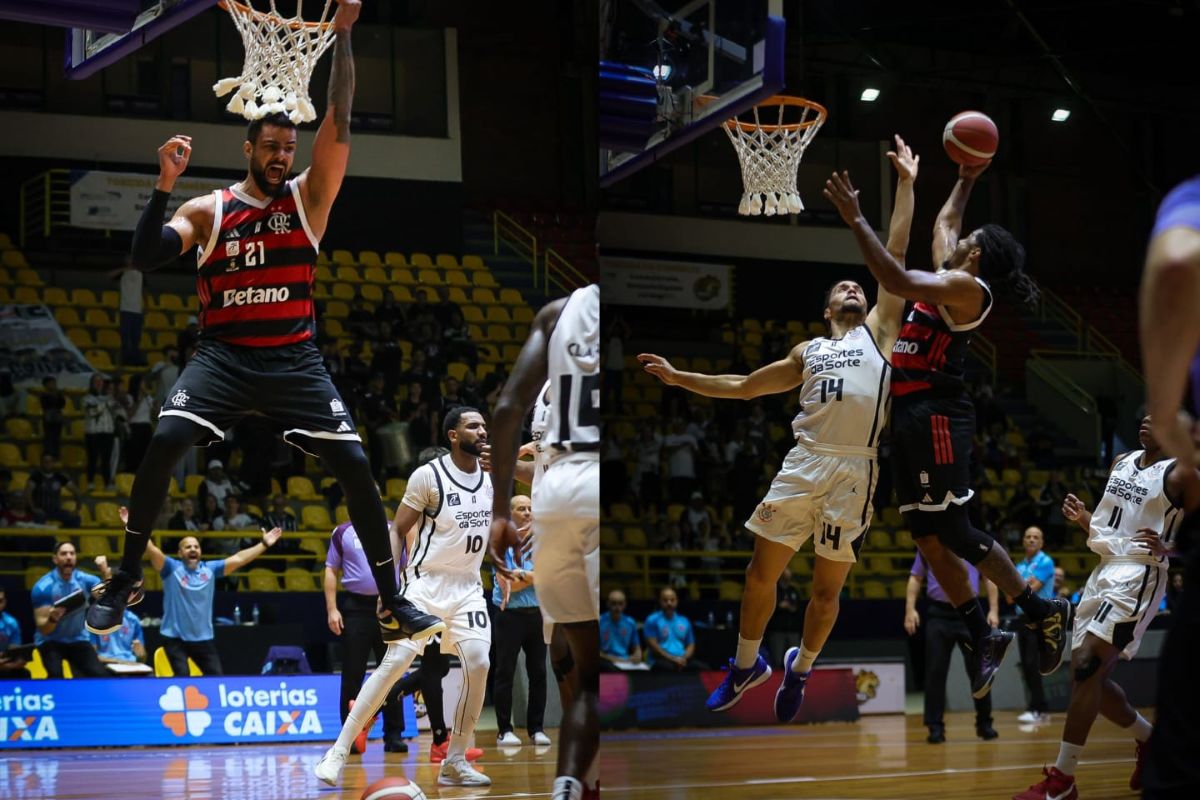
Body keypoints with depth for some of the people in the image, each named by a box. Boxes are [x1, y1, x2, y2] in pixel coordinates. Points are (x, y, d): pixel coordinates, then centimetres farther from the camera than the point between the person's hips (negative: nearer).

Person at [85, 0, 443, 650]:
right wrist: (165, 183, -18)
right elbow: (145, 258, -8)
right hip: (222, 354, -1)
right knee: (164, 443, -22)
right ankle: (125, 581, -5)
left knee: (354, 465, -10)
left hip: (295, 359, 1)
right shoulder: (207, 210, 4)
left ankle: (392, 602, 3)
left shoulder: (309, 197, 3)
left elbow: (338, 125, -9)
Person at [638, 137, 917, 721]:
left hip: (855, 469, -3)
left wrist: (906, 184, 9)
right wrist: (678, 377, 25)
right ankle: (747, 663, 21)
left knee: (827, 586, 3)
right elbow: (743, 386, 31)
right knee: (762, 568, 2)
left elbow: (894, 257, 11)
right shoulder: (807, 353, 24)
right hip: (803, 462, 3)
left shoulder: (878, 332, 14)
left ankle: (800, 668, 24)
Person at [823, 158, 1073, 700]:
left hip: (937, 415, -10)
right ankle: (982, 638, 9)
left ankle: (1041, 611, -1)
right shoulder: (948, 279, 17)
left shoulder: (965, 286, -10)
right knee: (927, 538, 6)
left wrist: (855, 220, -24)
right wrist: (966, 180, 38)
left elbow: (898, 281, -25)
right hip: (911, 415, 10)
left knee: (952, 531, -11)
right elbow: (944, 222, 37)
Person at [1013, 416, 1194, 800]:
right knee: (1090, 677, 9)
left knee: (1087, 666, -20)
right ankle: (1150, 741, 32)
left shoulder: (1181, 473, -6)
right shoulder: (1121, 463, 15)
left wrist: (1168, 548, -24)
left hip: (1138, 577, -9)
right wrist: (1083, 518, 3)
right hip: (1104, 571, 9)